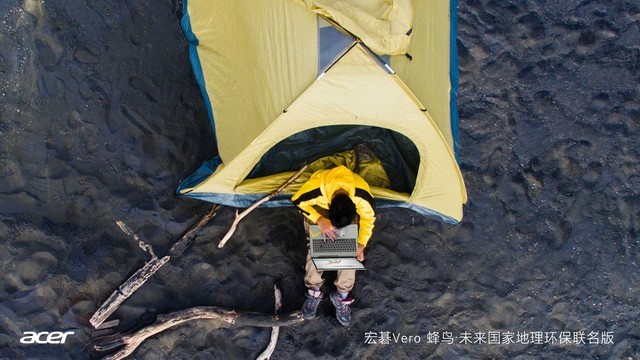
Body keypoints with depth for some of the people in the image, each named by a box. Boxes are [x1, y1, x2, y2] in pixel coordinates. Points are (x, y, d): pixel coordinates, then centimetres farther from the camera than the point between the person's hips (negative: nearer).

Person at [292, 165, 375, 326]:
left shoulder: (362, 195, -40)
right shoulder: (317, 188, -44)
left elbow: (368, 218, -19)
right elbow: (298, 202, -23)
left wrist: (361, 244, -25)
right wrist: (319, 219, -34)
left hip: (350, 210, 1)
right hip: (319, 206, -1)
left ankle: (342, 294, 7)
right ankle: (314, 290, 9)